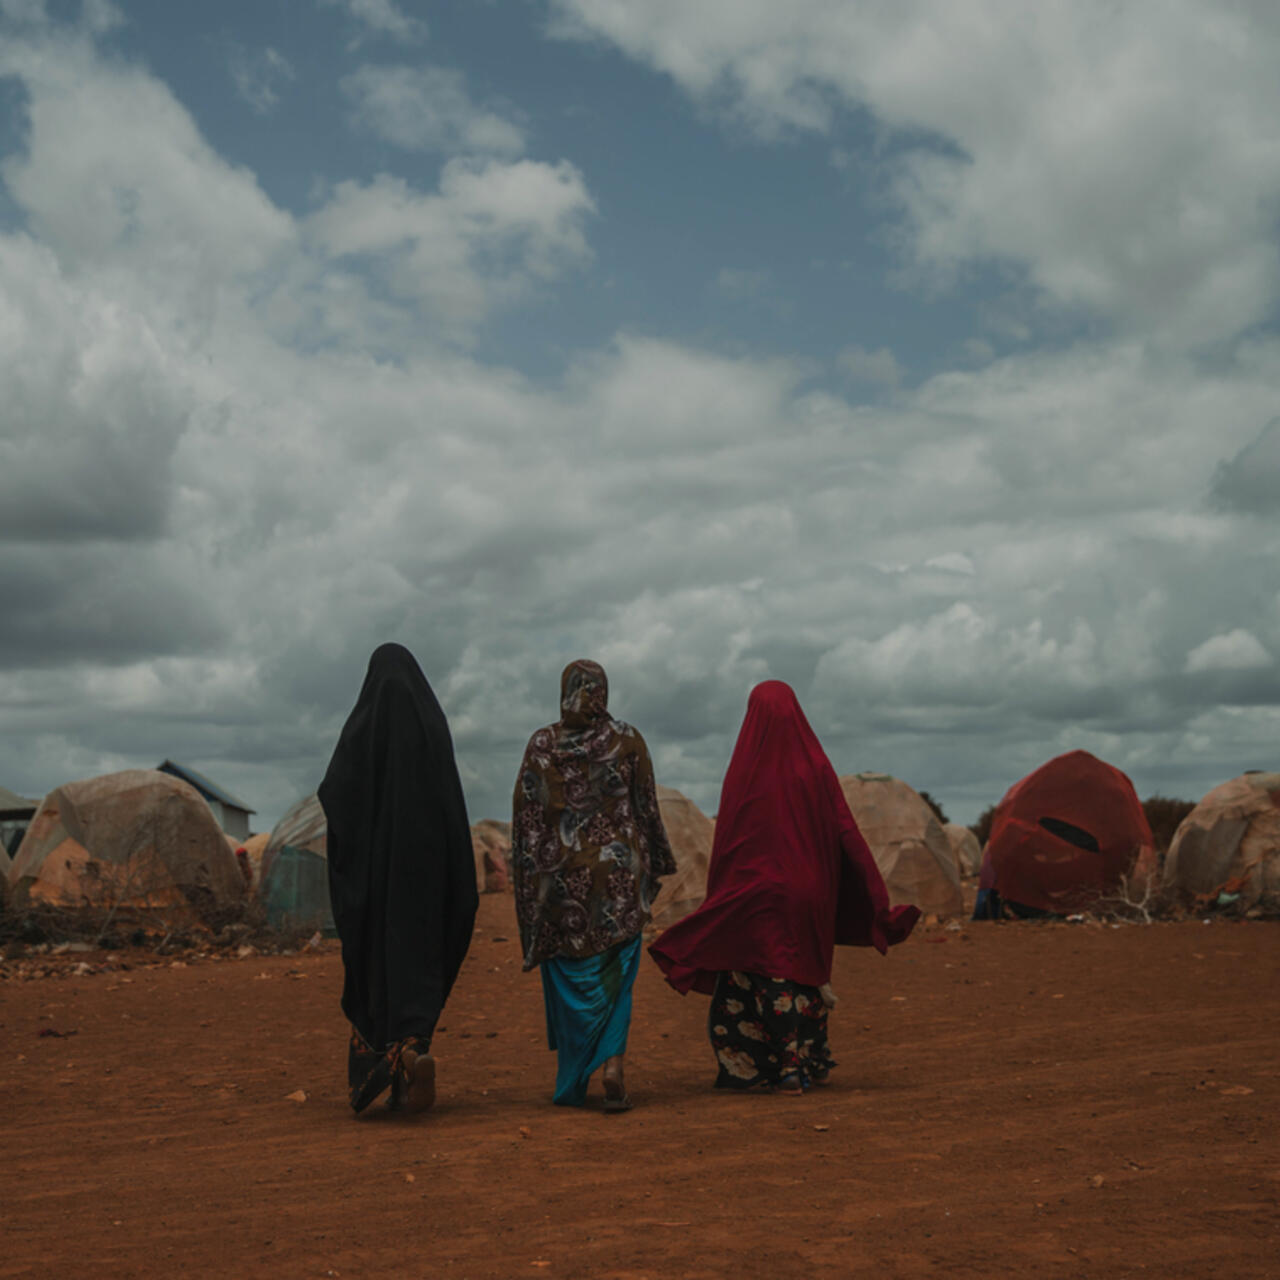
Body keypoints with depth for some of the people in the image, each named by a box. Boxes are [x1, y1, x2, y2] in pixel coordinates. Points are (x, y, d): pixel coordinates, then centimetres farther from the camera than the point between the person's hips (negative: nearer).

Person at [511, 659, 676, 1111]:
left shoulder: (541, 745, -1)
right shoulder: (627, 740, -2)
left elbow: (525, 813, -1)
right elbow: (647, 808, 1)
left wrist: (525, 878, 7)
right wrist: (654, 867, 12)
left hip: (560, 873, 1)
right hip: (619, 870, -1)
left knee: (569, 973, 12)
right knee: (614, 975, 6)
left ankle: (571, 1081, 17)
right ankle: (612, 1066, -13)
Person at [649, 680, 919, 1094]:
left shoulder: (744, 770, -8)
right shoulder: (817, 766, -2)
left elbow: (725, 841, -6)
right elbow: (846, 833, -4)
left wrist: (715, 902, 4)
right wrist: (877, 897, 0)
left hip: (756, 889, -3)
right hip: (809, 889, 3)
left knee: (768, 977, 5)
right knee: (805, 968, 18)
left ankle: (789, 1067, -1)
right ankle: (813, 1060, 23)